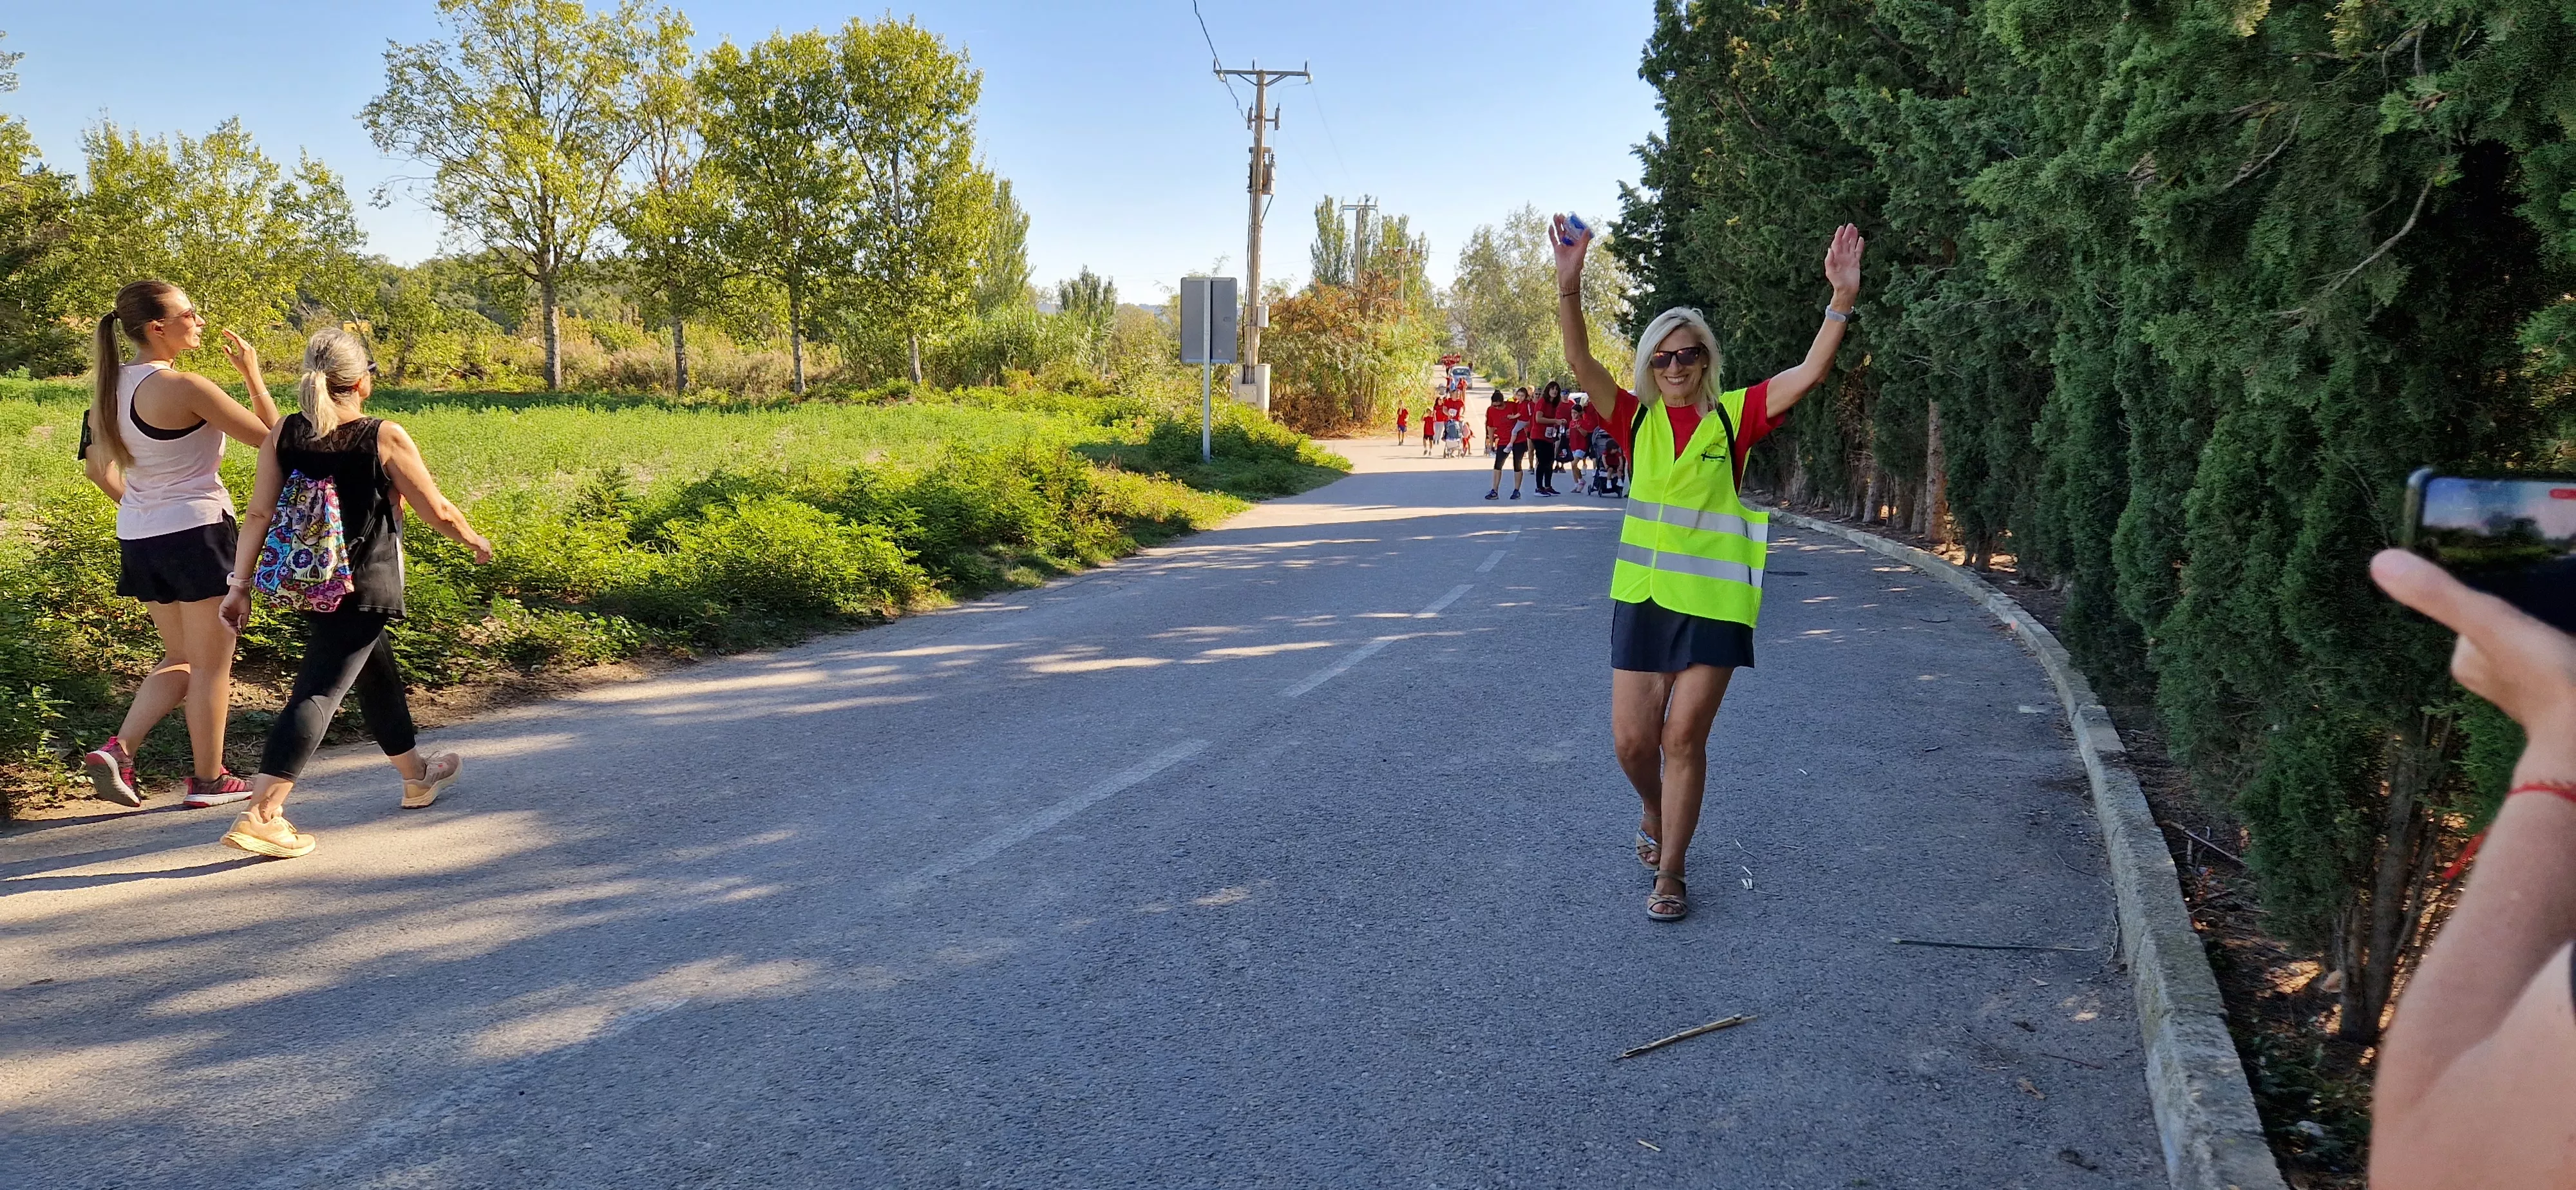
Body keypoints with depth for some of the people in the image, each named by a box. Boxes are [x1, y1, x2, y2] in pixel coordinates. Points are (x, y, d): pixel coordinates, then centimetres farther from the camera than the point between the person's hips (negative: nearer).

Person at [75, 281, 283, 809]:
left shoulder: (109, 385, 5)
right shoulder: (186, 388, -19)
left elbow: (97, 467, 13)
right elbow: (270, 437, -12)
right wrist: (252, 374, -2)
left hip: (139, 539, 8)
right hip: (197, 532, -8)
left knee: (181, 659, 21)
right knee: (212, 666, 6)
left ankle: (117, 750, 6)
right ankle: (208, 780, 14)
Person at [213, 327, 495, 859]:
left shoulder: (283, 434, -1)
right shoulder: (385, 438, -13)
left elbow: (260, 513, -3)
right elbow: (437, 511, -6)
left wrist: (240, 584, 1)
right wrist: (475, 541, 12)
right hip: (363, 588, -7)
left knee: (378, 674, 23)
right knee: (319, 691, -7)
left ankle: (417, 776, 42)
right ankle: (261, 814, -15)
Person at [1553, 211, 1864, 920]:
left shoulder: (1734, 415, -1)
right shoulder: (1636, 418, 3)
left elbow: (1809, 374, -11)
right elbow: (1582, 364, -11)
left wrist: (1842, 301, -24)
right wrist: (1569, 286, -25)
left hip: (1713, 601, -2)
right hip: (1641, 595, 2)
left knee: (1684, 737, 1)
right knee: (1631, 740, 4)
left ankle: (1669, 875, 16)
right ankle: (1654, 814, 39)